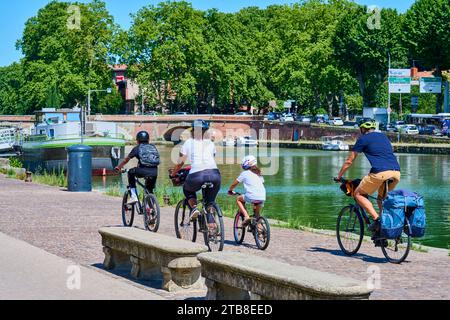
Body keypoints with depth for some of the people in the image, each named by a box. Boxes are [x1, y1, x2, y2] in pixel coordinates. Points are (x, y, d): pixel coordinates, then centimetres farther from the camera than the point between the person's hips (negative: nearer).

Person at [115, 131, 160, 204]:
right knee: (150, 190, 25)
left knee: (130, 173, 25)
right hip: (154, 172, 3)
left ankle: (133, 196, 15)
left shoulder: (137, 148, 14)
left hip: (143, 171, -3)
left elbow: (126, 160, 22)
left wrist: (119, 167, 37)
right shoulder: (153, 147, 24)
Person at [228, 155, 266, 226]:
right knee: (257, 214, 27)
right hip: (262, 197, 5)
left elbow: (234, 184, 16)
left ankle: (246, 216, 5)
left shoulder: (244, 173, 9)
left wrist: (230, 190, 34)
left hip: (252, 197, -5)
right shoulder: (259, 174, 23)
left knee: (239, 199, 23)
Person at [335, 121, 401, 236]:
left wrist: (339, 177, 27)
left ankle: (376, 219, -7)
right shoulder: (384, 136, 28)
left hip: (380, 172, -6)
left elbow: (349, 161, 15)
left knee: (358, 194, 10)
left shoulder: (363, 139, 12)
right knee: (381, 199, 26)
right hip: (396, 172, 6)